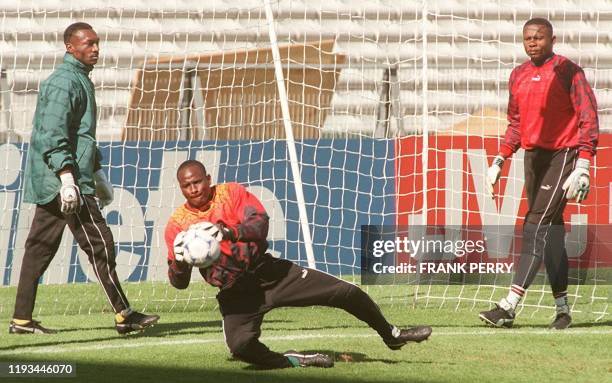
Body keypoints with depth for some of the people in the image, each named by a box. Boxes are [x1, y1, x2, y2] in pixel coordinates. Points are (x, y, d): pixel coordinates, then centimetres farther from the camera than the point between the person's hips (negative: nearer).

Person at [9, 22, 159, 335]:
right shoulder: (64, 82, -12)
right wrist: (67, 176, -28)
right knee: (99, 243, -7)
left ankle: (22, 319, 10)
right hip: (65, 180, -10)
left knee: (39, 247, 8)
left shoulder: (79, 80, 21)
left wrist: (98, 174, 31)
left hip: (49, 183, 10)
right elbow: (53, 136, -21)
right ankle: (123, 315, -4)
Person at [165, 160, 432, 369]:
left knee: (346, 293, -2)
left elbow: (260, 223, -19)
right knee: (240, 345, -31)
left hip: (270, 273, 1)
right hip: (236, 293, -1)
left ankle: (391, 336, 25)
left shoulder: (231, 193, -2)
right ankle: (293, 361, -1)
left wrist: (227, 231, -38)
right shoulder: (177, 224, -3)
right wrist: (179, 261, -27)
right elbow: (179, 282, -3)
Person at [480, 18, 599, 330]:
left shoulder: (567, 71, -9)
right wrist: (500, 160, 12)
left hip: (563, 154, -7)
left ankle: (509, 307, -23)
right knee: (549, 233, 9)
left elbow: (588, 119, -13)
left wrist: (582, 166, -21)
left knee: (536, 227, -15)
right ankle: (562, 308, 15)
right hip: (533, 157, 7)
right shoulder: (518, 75, 12)